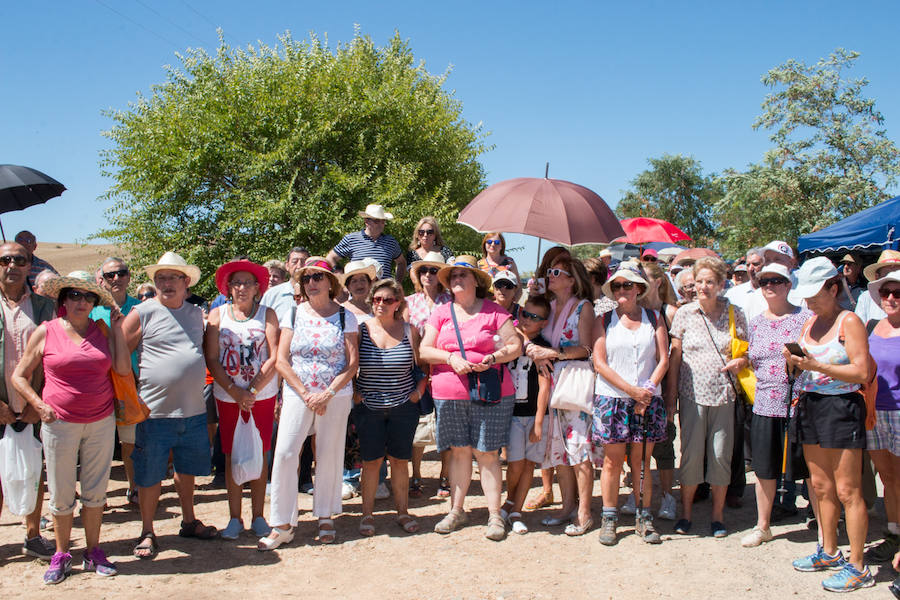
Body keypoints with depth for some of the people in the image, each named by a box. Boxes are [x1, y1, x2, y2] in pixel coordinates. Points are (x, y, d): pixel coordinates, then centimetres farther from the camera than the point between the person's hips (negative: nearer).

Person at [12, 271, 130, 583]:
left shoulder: (102, 331, 5)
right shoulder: (46, 332, -1)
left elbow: (123, 368, -5)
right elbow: (19, 376, 5)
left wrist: (117, 327, -3)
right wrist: (40, 406, -7)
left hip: (101, 422, 2)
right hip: (60, 424, -2)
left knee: (95, 491, 10)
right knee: (61, 495, 6)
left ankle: (93, 553, 23)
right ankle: (61, 555, 23)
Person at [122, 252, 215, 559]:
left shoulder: (197, 313, 10)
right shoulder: (142, 313, -5)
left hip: (194, 410, 4)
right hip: (155, 411, -4)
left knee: (188, 468, 17)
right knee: (150, 475, 5)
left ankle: (189, 521, 33)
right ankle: (147, 533, 19)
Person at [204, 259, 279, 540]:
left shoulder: (267, 314, 2)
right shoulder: (217, 315, 4)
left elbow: (274, 358, -5)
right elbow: (211, 359, -2)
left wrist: (252, 391, -12)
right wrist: (235, 392, -11)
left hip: (262, 396, -1)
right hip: (227, 396, 1)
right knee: (231, 455, 5)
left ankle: (258, 516, 16)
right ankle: (235, 518, 16)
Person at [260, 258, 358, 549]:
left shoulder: (345, 316, 2)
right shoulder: (294, 314, 5)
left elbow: (352, 362, -2)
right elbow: (281, 361, 1)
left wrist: (327, 394, -11)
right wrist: (306, 394, -8)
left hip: (336, 396, -1)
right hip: (298, 394, 1)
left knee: (329, 456, 4)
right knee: (284, 453, -7)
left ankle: (325, 517, 22)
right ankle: (283, 525, 3)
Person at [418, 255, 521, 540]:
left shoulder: (494, 311, 3)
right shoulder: (441, 313, 9)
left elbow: (516, 346, 1)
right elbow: (424, 350, 5)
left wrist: (492, 359, -15)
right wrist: (451, 358, -11)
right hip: (449, 394, 2)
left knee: (487, 452, 0)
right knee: (459, 450, 9)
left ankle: (494, 515, 10)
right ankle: (456, 510, 22)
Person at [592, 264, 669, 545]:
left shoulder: (653, 319, 9)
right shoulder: (604, 321, 5)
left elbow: (663, 360, 4)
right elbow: (600, 363, -3)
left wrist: (648, 388, -11)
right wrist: (631, 390, -10)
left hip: (647, 399, 1)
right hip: (611, 398, -1)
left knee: (641, 461, 5)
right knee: (612, 461, 1)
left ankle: (644, 518, 15)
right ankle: (609, 519, 12)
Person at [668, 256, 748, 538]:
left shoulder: (734, 313, 3)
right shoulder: (685, 313, 2)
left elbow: (747, 352, 13)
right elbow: (675, 356, 4)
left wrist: (740, 362, -11)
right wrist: (671, 394, 1)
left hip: (723, 394, 1)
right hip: (693, 393, 0)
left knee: (721, 455, 4)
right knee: (691, 454, 1)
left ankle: (718, 515, 19)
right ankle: (686, 512, 17)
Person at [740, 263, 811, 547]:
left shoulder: (805, 317, -2)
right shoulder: (755, 323, 12)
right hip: (765, 405, 4)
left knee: (810, 469, 1)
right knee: (764, 469, 11)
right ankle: (762, 526, 27)